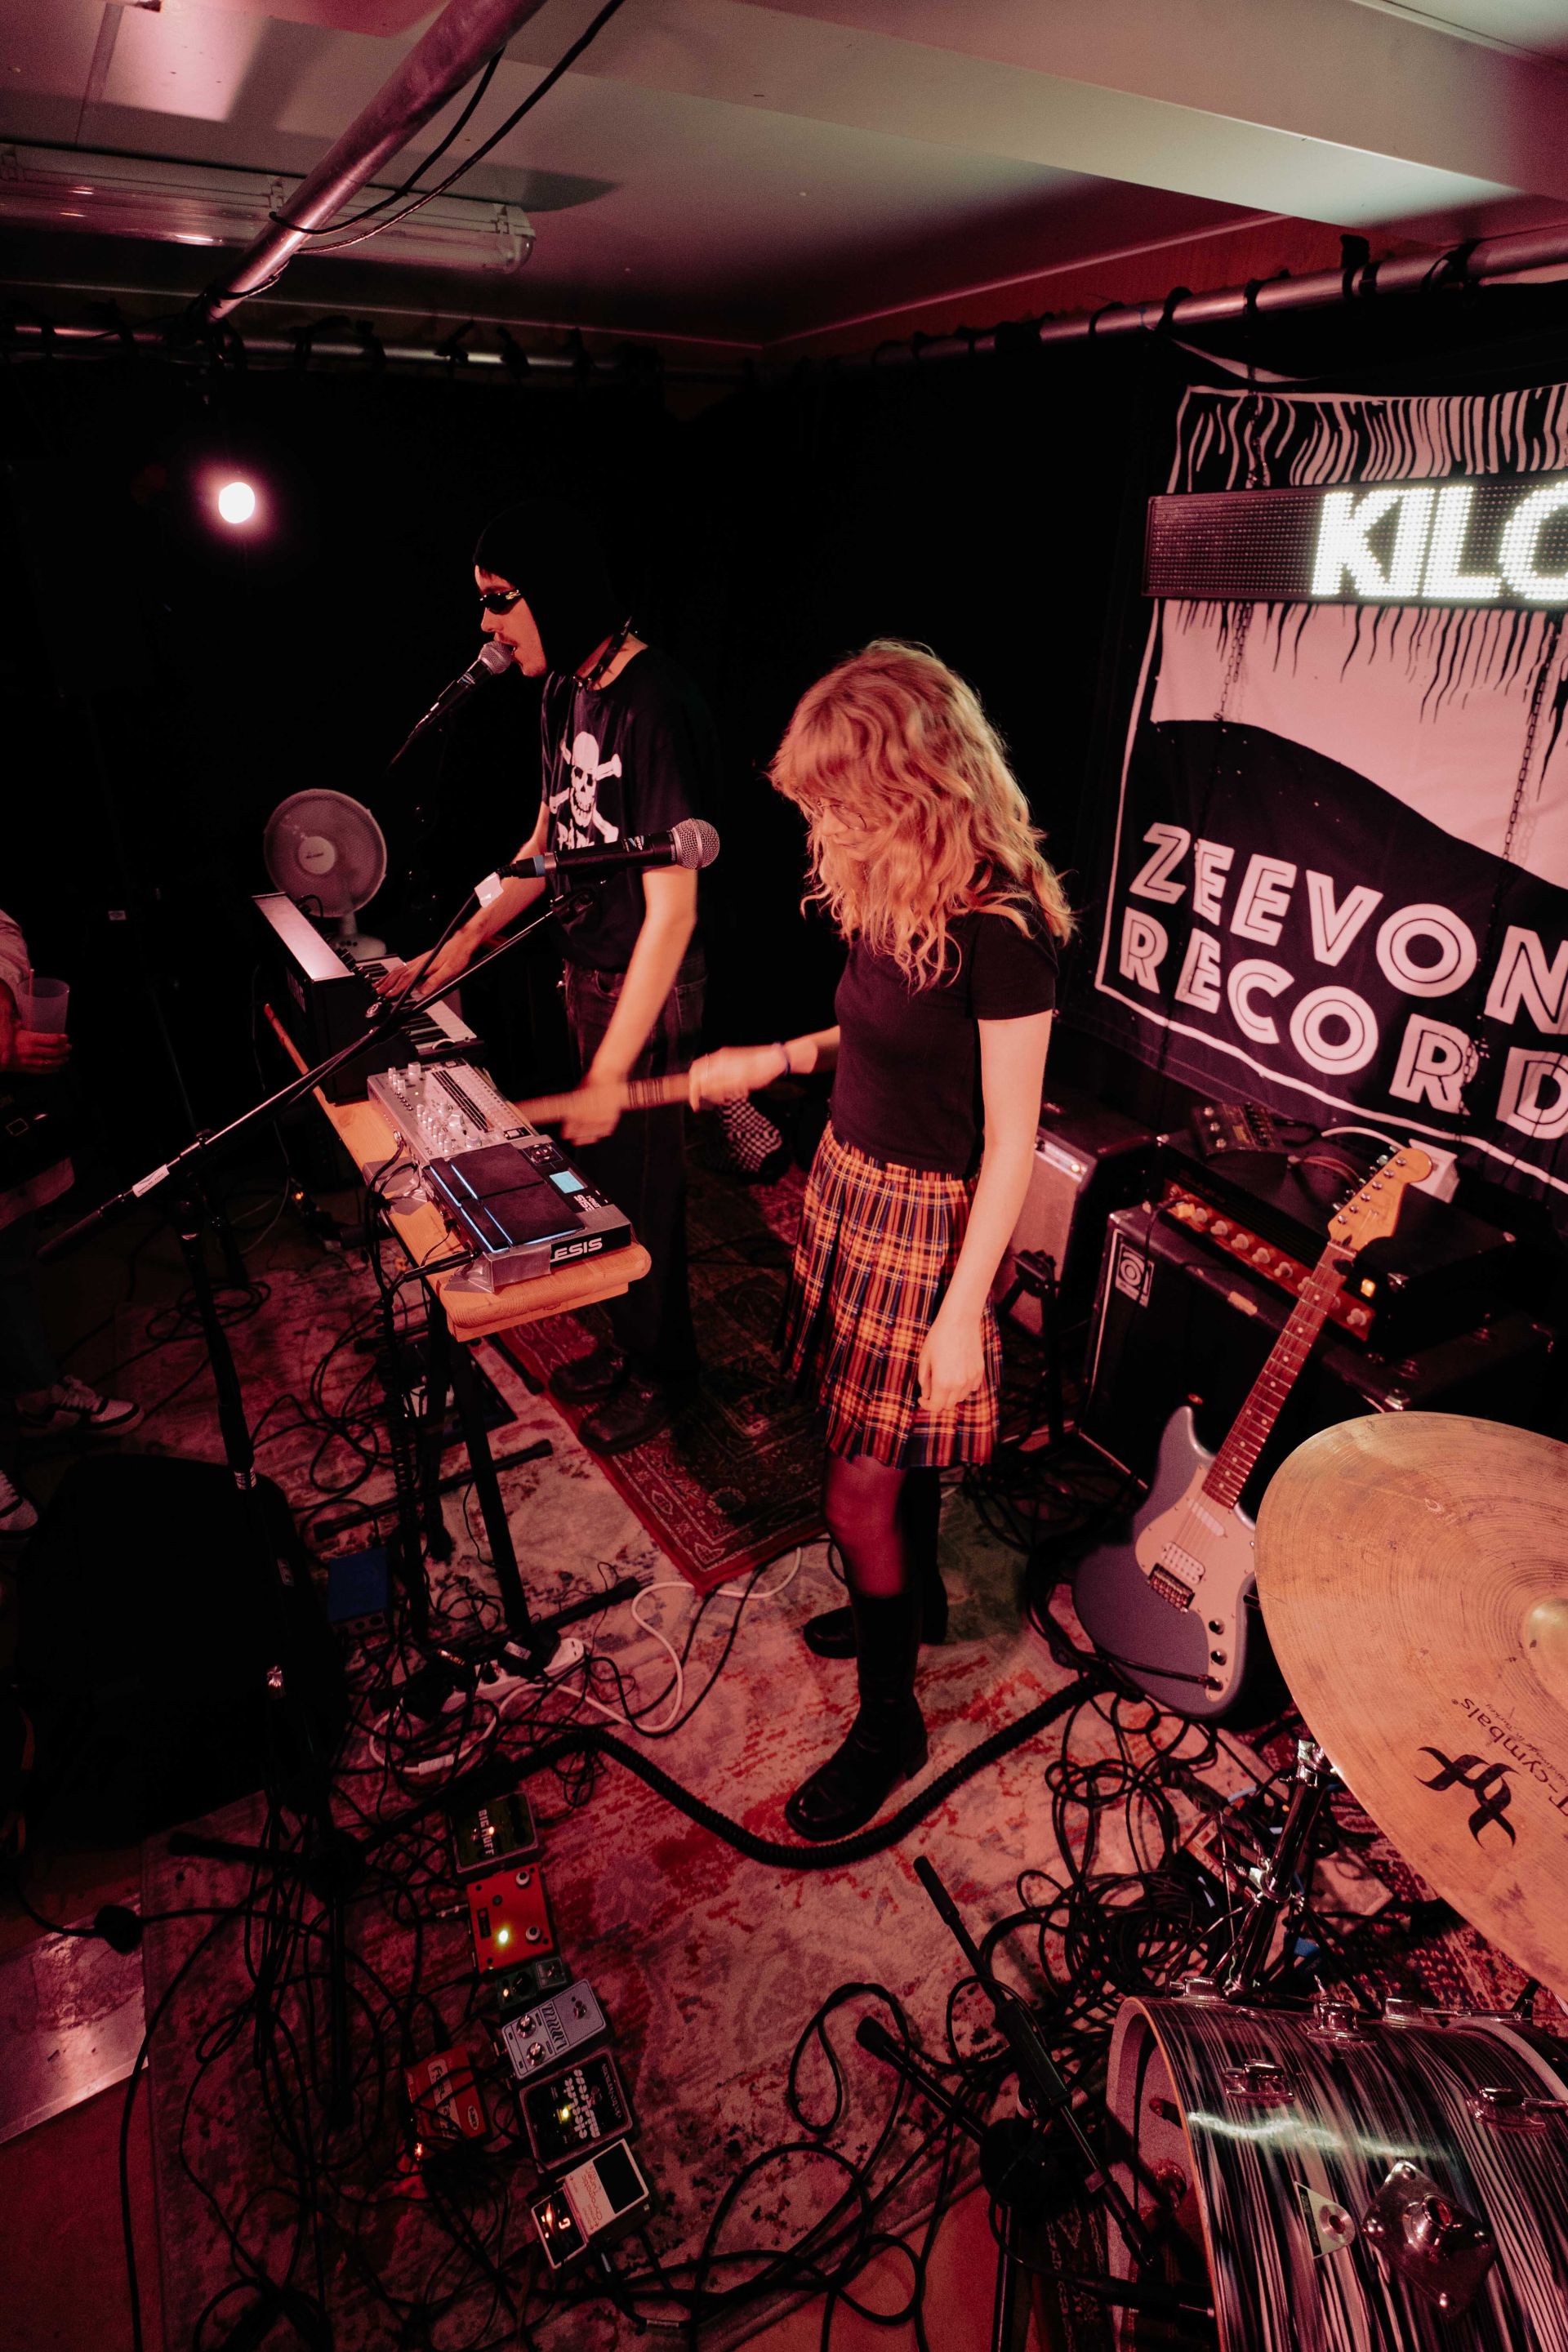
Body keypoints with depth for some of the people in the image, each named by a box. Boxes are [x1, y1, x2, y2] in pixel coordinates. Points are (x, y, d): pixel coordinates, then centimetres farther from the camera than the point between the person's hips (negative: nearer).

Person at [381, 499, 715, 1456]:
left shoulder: (656, 709, -23)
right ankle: (628, 1343, 40)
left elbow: (672, 911, -26)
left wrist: (610, 1072, -25)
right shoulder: (567, 689, 6)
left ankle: (663, 1373, 30)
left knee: (642, 1187, 6)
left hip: (650, 993, -8)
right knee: (601, 1173, 18)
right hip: (587, 972, 8)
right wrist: (463, 945, 13)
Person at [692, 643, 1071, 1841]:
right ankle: (916, 1597, 50)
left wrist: (961, 1315, -18)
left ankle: (888, 1721, 26)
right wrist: (776, 1058, 9)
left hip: (926, 1226, -8)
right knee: (890, 1450, 24)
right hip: (851, 1190, 8)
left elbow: (1010, 1146, -20)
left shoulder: (1000, 924, -22)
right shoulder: (892, 891, 2)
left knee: (862, 1494, 3)